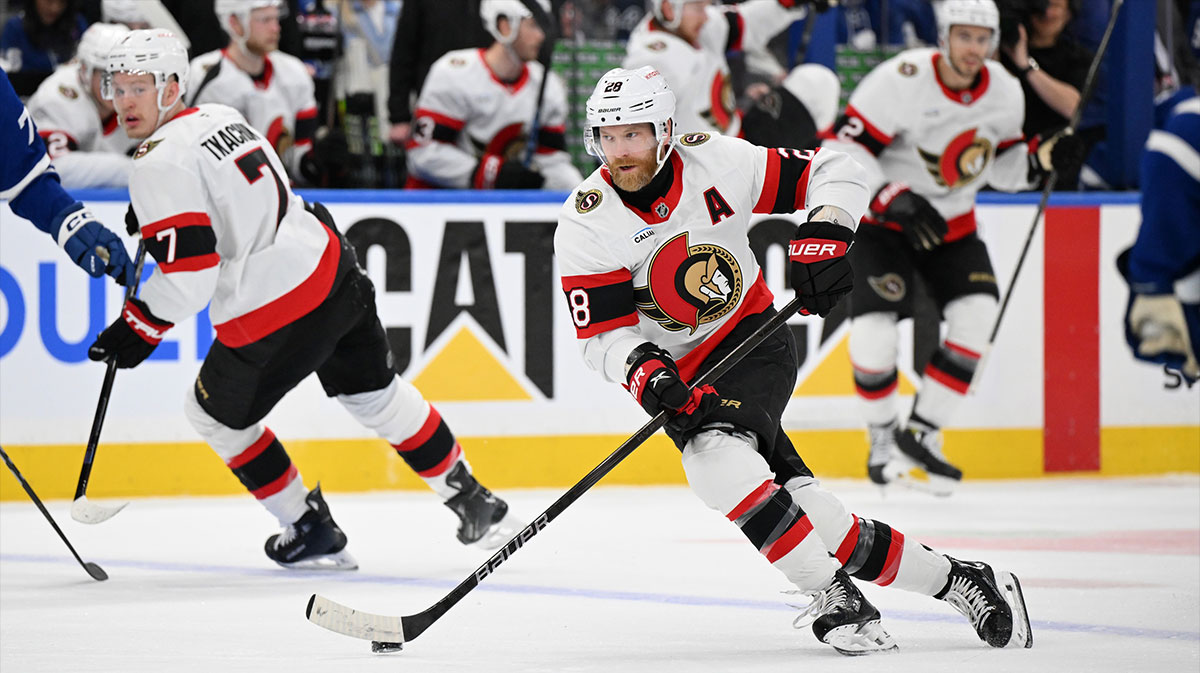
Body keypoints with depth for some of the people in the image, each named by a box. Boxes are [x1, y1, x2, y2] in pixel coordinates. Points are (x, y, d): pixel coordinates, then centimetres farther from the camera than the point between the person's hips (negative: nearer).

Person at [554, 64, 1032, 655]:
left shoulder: (716, 163, -13)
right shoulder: (586, 223, -12)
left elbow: (832, 172, -4)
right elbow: (600, 335, -12)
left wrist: (825, 237, -21)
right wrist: (641, 369, -32)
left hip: (753, 339, -2)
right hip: (681, 377, 2)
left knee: (715, 454, -30)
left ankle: (834, 599, -21)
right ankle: (954, 580, -2)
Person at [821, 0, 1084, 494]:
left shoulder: (1004, 92, -6)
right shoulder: (901, 80, -24)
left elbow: (1001, 166, 9)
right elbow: (844, 147, -24)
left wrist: (1043, 157, -11)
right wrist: (893, 198, -34)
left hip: (951, 224, 5)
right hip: (881, 220, -5)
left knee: (978, 317, -15)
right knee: (874, 328, -19)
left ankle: (921, 433, -3)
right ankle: (882, 439, 6)